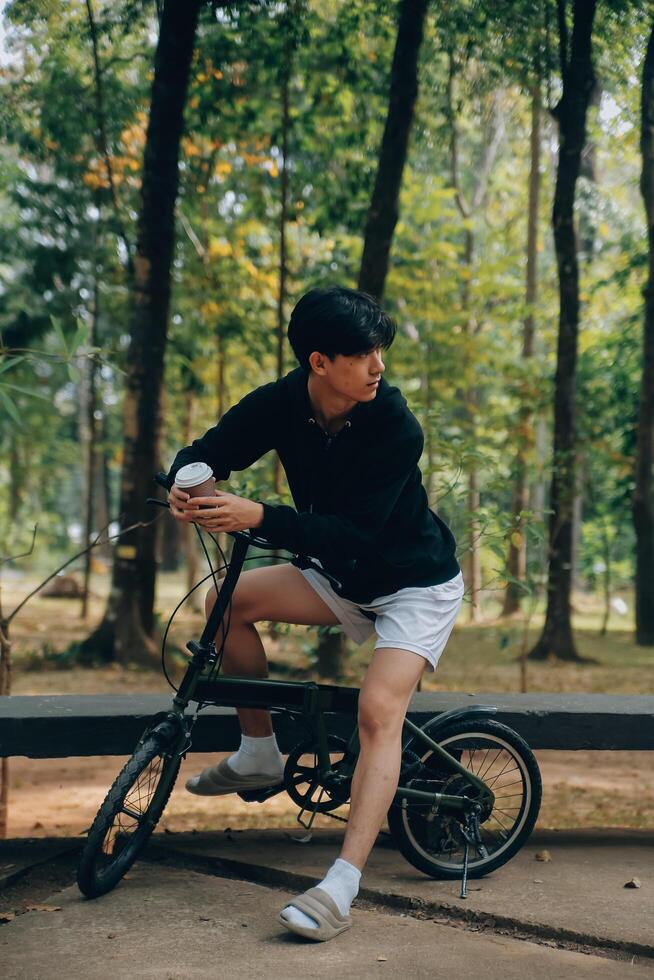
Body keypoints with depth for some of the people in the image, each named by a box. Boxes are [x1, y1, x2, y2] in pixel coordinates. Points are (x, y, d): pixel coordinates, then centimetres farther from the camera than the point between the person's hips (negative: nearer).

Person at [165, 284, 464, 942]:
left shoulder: (395, 425, -28)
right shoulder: (281, 405, -14)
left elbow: (354, 534, -33)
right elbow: (208, 451, -3)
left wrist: (257, 517, -44)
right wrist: (184, 483, -28)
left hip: (416, 585, -6)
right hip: (342, 578, 6)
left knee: (379, 709, -24)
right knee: (228, 599, -7)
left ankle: (338, 892, -27)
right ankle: (260, 753, 9)